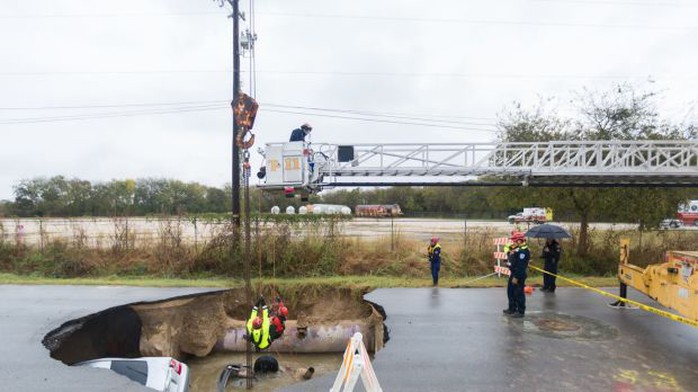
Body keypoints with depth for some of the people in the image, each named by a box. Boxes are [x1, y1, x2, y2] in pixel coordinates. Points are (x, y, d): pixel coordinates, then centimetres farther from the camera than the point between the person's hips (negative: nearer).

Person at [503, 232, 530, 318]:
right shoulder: (516, 249, 11)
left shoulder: (523, 251, -21)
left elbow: (521, 266, -25)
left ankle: (520, 311, 10)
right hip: (513, 273, 11)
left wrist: (516, 277, -24)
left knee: (519, 293, -1)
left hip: (519, 275, -11)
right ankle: (512, 308, 32)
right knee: (510, 291, 19)